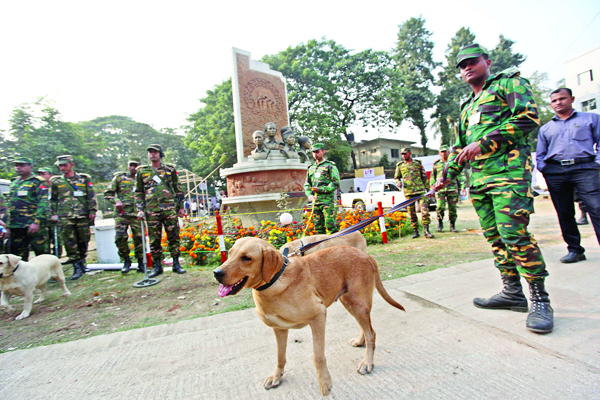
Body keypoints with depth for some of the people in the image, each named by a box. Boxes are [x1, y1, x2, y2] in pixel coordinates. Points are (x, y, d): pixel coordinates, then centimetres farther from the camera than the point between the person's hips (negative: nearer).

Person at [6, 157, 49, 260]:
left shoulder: (38, 182, -2)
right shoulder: (14, 183, 20)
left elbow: (43, 204, -12)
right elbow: (10, 206, 23)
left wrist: (36, 222, -21)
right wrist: (8, 226, 18)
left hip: (34, 225, -7)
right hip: (15, 227, 7)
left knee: (42, 254, -3)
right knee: (18, 256, 11)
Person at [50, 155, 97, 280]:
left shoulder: (84, 179, 9)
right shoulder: (56, 181, 13)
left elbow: (91, 196, 7)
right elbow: (53, 199, 18)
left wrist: (92, 211, 0)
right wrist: (54, 214, 10)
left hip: (82, 216, 0)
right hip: (65, 217, 1)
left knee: (83, 241, 5)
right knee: (70, 243, -3)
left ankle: (82, 262, 24)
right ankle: (77, 267, 3)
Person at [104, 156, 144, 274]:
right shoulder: (119, 177, 8)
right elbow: (108, 193, 9)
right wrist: (116, 201, -9)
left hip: (137, 215, 1)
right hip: (121, 214, 0)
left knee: (139, 238, 1)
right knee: (120, 237, -8)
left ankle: (141, 263, 15)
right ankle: (126, 261, 14)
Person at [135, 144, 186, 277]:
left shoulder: (170, 170, 10)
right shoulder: (142, 171, 12)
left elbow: (178, 190, 13)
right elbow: (139, 192, 13)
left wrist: (181, 207, 8)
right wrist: (140, 209, 3)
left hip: (170, 209, -1)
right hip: (151, 211, 1)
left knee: (174, 237, 0)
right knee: (154, 239, 4)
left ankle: (176, 264, 9)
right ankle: (157, 266, 15)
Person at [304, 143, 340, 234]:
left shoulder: (330, 165, 4)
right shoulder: (311, 168, 20)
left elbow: (336, 183, -5)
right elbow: (306, 185, 18)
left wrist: (321, 189, -13)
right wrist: (309, 195, -2)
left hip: (327, 199, -6)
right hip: (315, 201, 6)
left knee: (330, 225, -10)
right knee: (318, 226, 7)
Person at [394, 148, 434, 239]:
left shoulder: (418, 163, 11)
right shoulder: (400, 165, 11)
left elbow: (424, 176, 14)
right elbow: (396, 177, 18)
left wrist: (428, 188, 10)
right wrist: (398, 182, -5)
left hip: (420, 190, -1)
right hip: (408, 192, 1)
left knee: (425, 210, -10)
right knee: (412, 213, 4)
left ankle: (426, 231, -5)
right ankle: (415, 231, 13)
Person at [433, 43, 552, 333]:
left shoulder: (509, 82, 8)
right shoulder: (467, 107, 27)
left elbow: (528, 118, -8)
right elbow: (459, 147, 29)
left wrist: (484, 142, -14)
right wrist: (446, 176, 23)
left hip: (508, 170, -7)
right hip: (478, 178, 7)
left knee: (513, 234, -14)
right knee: (495, 237, 6)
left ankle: (540, 300, -1)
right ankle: (512, 293, 15)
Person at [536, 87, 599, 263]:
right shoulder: (545, 128, 22)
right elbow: (540, 154, 22)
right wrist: (543, 168, 5)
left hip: (584, 168, -2)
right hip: (555, 172, 2)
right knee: (564, 212, 2)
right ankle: (575, 249, 10)